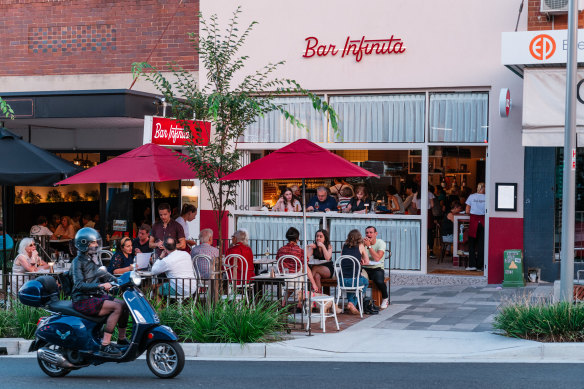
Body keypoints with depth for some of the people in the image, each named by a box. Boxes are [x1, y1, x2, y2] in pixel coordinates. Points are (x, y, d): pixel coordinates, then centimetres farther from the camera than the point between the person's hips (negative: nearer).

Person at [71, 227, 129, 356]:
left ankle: (121, 339, 6)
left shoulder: (94, 258, 13)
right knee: (117, 307, -24)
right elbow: (79, 284, -23)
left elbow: (103, 274, 22)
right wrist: (100, 286, -33)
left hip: (96, 295, 8)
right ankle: (105, 344, -26)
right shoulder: (78, 261, -11)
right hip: (83, 300, -8)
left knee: (124, 304, -3)